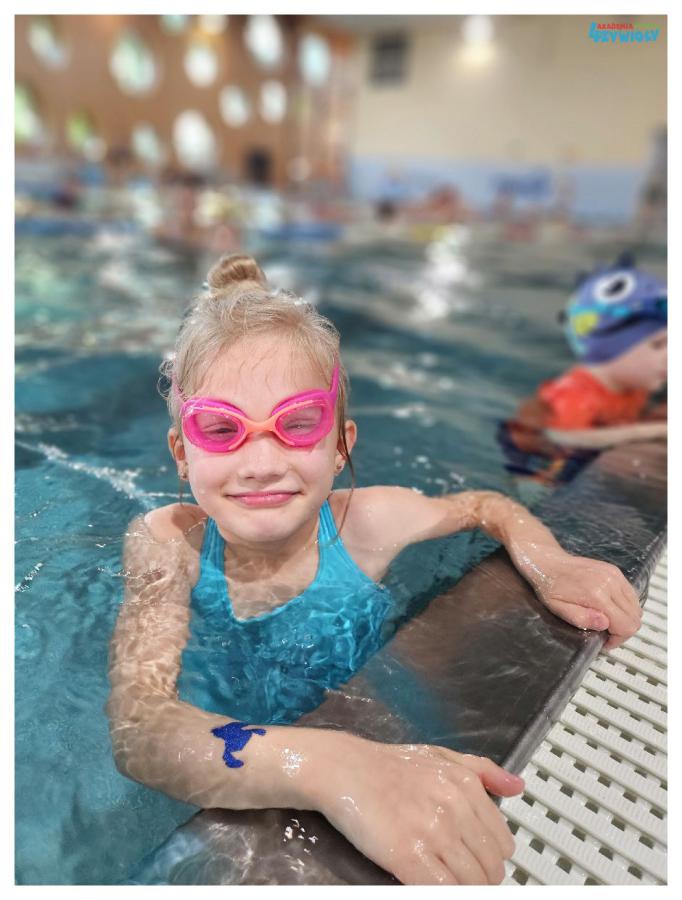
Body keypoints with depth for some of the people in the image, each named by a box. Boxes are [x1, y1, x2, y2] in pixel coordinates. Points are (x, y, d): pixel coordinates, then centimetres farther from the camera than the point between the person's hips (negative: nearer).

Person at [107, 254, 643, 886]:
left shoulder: (365, 521, -20)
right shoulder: (169, 544, -22)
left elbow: (486, 505, -1)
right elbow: (136, 726, -34)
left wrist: (550, 566, -21)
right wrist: (325, 766, -51)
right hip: (226, 805, 1)